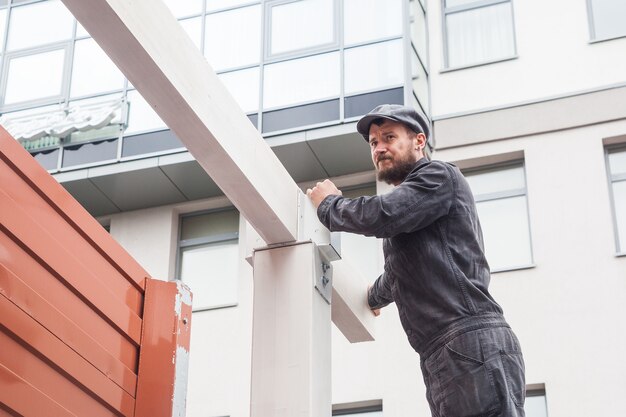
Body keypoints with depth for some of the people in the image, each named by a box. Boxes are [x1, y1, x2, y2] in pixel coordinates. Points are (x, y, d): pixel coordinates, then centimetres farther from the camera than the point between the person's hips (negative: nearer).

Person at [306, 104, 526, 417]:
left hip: (472, 345, -9)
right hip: (440, 358, 9)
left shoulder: (438, 176, 3)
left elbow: (381, 215, -14)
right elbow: (397, 274, 48)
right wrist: (374, 297, 68)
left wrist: (328, 204, 5)